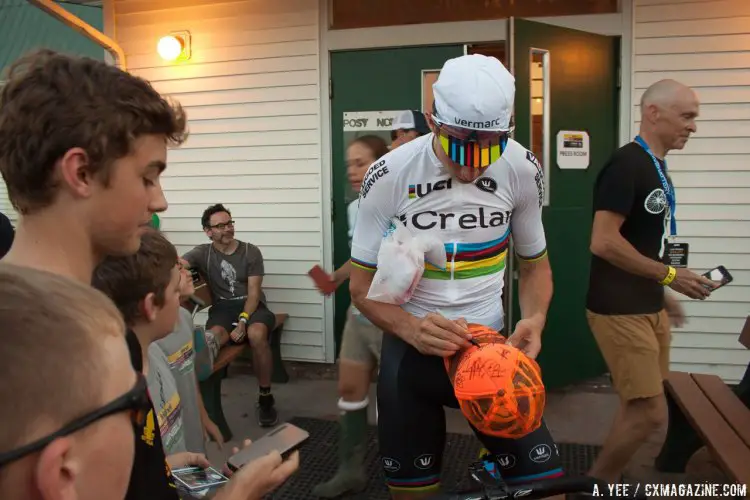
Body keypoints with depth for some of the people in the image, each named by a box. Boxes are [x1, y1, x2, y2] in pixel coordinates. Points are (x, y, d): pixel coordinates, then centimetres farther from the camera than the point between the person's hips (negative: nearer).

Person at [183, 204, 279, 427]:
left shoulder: (251, 251, 3)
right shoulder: (202, 253, 6)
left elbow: (254, 292, -4)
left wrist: (243, 320, -19)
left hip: (252, 306, 0)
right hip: (222, 308, 1)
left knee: (256, 334, -35)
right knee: (213, 338, -36)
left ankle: (265, 397, -15)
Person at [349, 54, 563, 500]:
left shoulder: (522, 169, -9)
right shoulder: (389, 177, -14)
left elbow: (535, 263, 6)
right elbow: (363, 284, -7)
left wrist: (534, 320, -15)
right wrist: (412, 329, -27)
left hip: (490, 346, 1)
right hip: (410, 350, -1)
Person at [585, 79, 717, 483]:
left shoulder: (656, 166, 13)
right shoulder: (626, 164, -17)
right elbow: (604, 242, -23)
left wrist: (663, 294, 19)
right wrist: (670, 276, -16)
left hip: (648, 307, 10)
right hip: (619, 310, -10)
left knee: (640, 407, 16)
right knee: (650, 412, -5)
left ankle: (607, 482, 32)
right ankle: (592, 485, 14)